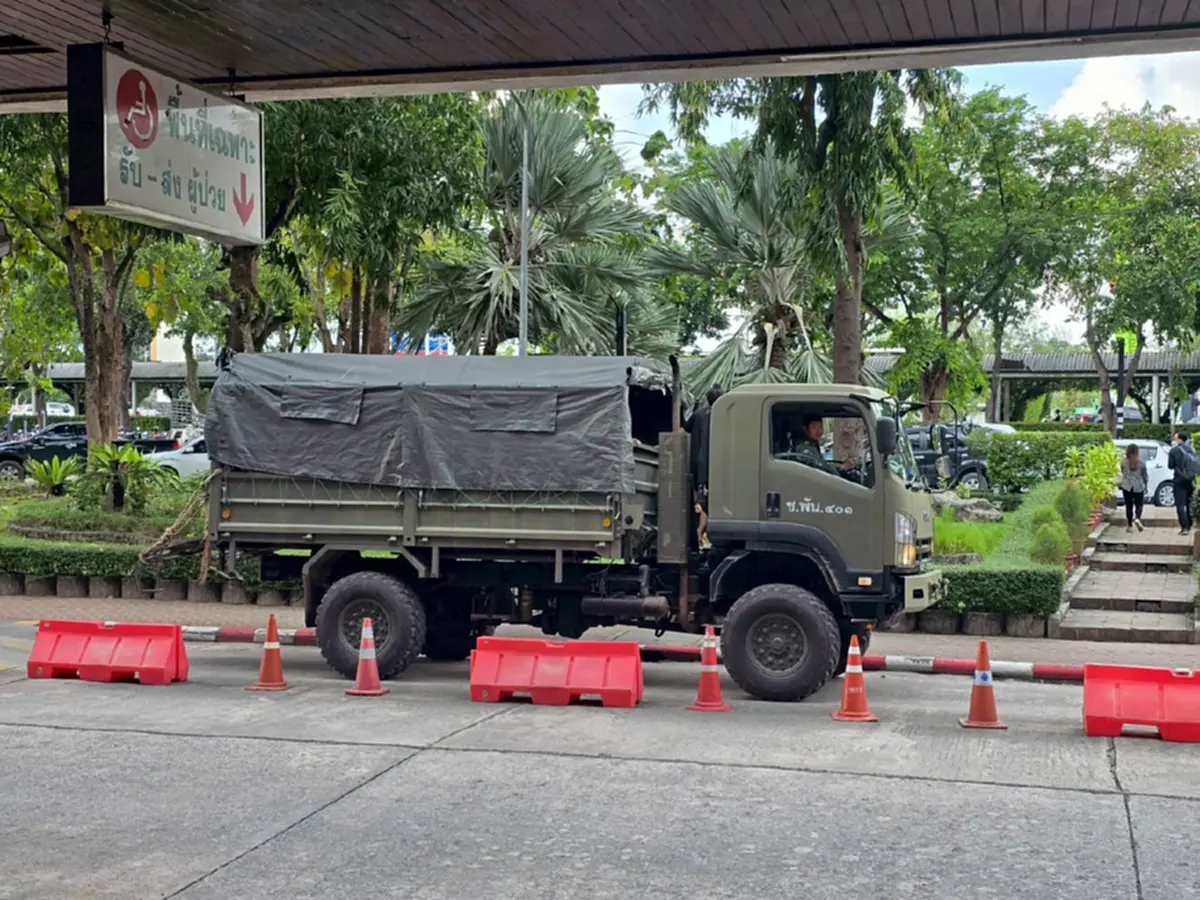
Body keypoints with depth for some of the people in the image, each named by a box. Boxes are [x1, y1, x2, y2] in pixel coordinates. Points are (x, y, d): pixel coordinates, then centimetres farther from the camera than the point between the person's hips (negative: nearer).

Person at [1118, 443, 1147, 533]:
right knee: (1139, 505, 11)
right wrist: (1146, 483, 18)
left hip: (1127, 486, 1)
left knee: (1129, 506, 9)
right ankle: (1137, 518, -17)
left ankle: (1129, 525, 11)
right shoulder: (1141, 463, -9)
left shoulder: (1124, 462, -7)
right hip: (1139, 487, -1)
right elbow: (1145, 475, 0)